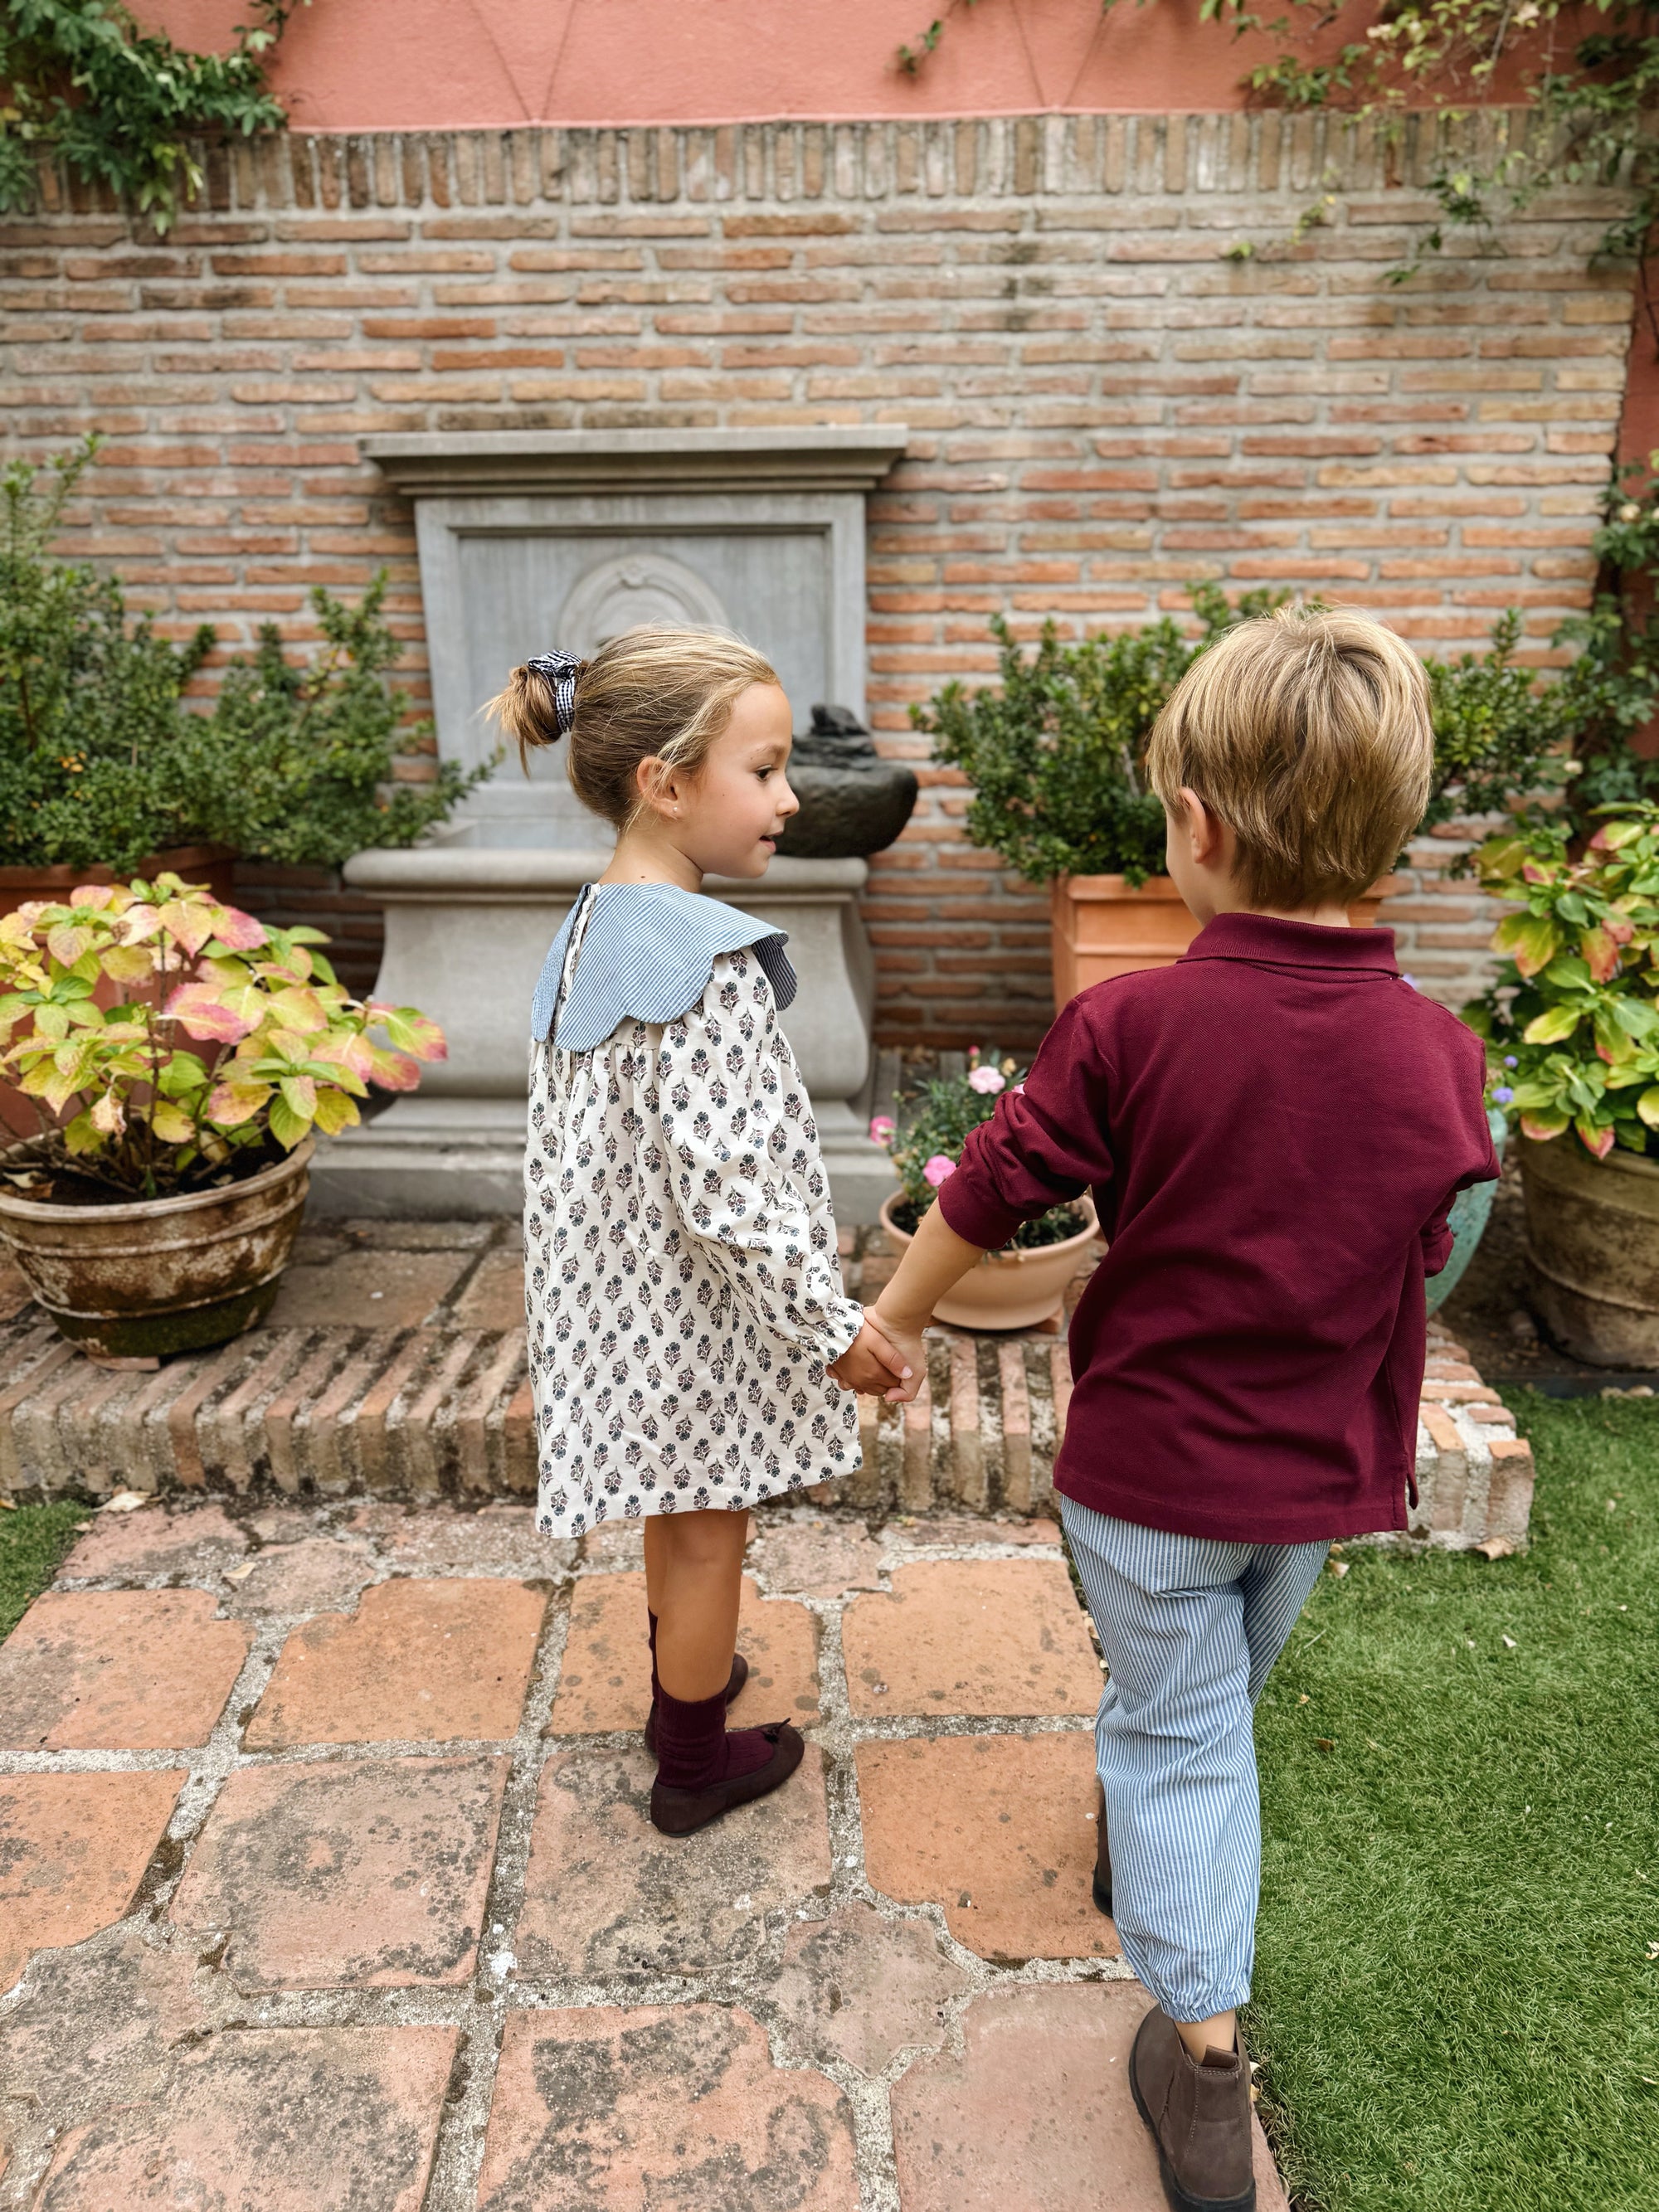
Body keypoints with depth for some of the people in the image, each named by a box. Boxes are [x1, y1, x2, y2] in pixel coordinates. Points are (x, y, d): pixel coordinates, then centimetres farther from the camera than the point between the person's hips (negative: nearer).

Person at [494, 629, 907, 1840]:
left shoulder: (590, 927, 2)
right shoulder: (708, 963, -27)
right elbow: (728, 1186, -29)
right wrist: (833, 1325, -18)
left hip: (619, 1288, 9)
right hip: (702, 1307, -8)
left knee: (680, 1516, 28)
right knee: (709, 1536, 13)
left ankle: (685, 1678, 51)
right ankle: (696, 1763, 34)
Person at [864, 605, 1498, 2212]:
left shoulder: (1130, 1025, -22)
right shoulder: (1438, 1053, -10)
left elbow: (987, 1192, -14)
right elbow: (1418, 1269, 2)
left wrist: (892, 1322, 2)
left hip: (1149, 1470, -4)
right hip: (1318, 1478, 5)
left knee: (1178, 1731, 14)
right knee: (1222, 1704, 28)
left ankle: (1201, 2050, 19)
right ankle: (1143, 1868, 54)